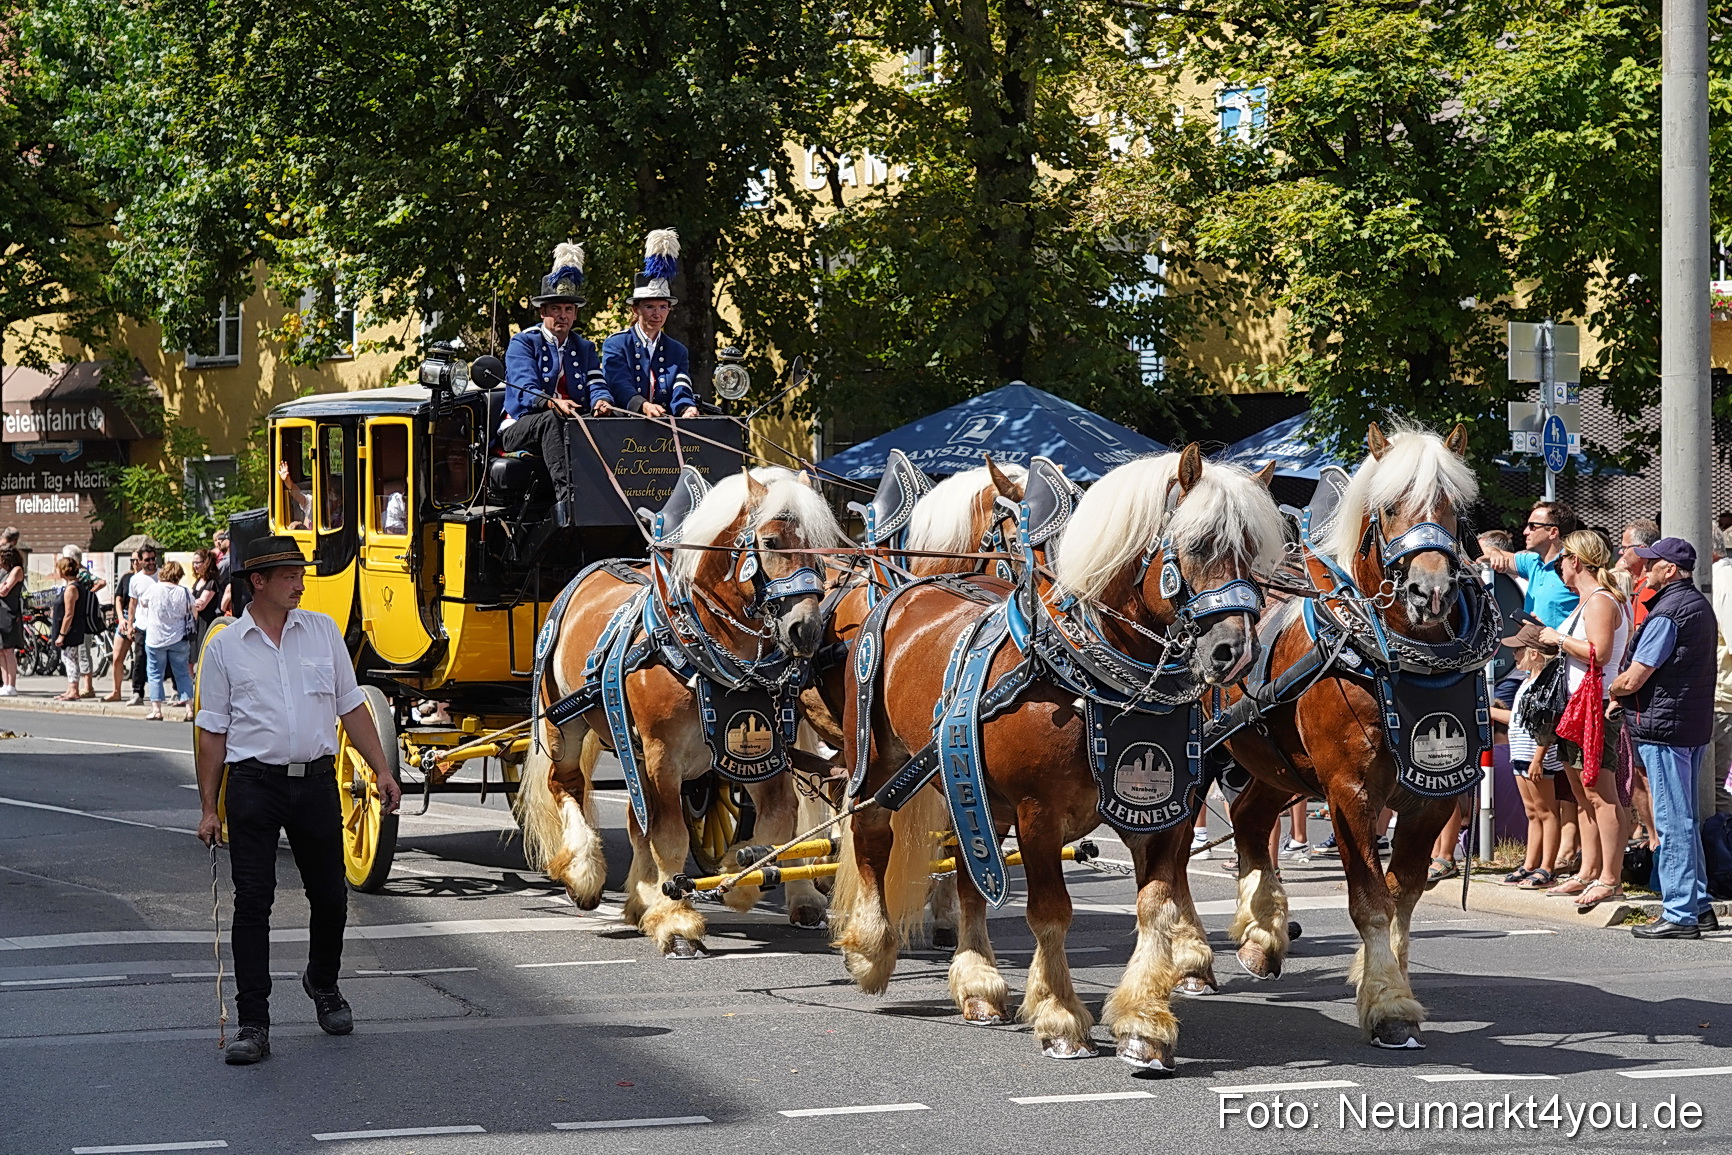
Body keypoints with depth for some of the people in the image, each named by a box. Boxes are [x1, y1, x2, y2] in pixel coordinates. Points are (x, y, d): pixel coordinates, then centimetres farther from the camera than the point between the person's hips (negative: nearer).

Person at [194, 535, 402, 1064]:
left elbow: (351, 708, 12)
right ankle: (252, 1025, -2)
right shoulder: (225, 647, 2)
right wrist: (208, 808, 1)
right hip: (254, 783, -2)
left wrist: (381, 770, 5)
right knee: (252, 902, -5)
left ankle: (323, 984, 38)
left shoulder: (323, 630, 8)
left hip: (316, 781, 2)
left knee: (330, 896, 10)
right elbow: (211, 732, 4)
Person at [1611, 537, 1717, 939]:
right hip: (1695, 725, 10)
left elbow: (1632, 680, -18)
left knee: (1673, 823, -7)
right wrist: (1624, 698, 13)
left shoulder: (1667, 614, -17)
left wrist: (1612, 691, 4)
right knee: (1683, 820, 17)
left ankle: (1680, 915, -5)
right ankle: (1697, 903, 21)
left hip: (1664, 725, -10)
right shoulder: (1699, 605, 15)